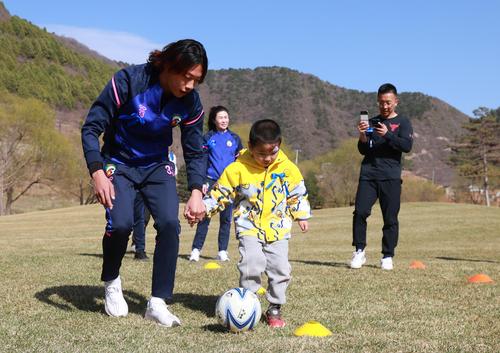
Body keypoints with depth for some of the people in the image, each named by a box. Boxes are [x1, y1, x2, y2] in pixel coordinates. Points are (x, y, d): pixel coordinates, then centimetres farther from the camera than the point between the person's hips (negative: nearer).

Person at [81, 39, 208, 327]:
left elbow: (195, 151, -1)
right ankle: (112, 283, 9)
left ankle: (157, 303, -7)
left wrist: (197, 191, -15)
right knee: (121, 223, -22)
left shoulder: (190, 102, -13)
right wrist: (97, 173, -31)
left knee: (170, 224, -17)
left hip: (157, 166, 3)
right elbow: (92, 127, -20)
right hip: (119, 164, -3)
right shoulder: (128, 81, -25)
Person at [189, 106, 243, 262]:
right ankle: (196, 250, -4)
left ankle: (222, 251, 11)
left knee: (226, 217, 4)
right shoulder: (208, 137, 4)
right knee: (205, 216, -7)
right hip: (211, 180, -2)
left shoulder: (235, 138, 9)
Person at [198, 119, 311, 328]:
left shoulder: (288, 168, -1)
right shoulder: (238, 169, -8)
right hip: (249, 228, -2)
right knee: (251, 264, -18)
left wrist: (302, 216, 14)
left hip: (278, 228, 2)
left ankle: (274, 308, 14)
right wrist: (203, 208, -8)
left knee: (280, 268, -2)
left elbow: (298, 194, 13)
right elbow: (220, 193, -1)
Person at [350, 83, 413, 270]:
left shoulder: (402, 122, 8)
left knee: (390, 218, -1)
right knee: (360, 211, -10)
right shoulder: (371, 122, 16)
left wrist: (387, 134, -20)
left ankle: (387, 256, 7)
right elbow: (363, 150, 12)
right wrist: (362, 136, -8)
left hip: (390, 177, -2)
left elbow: (407, 146, -8)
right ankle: (359, 251, 0)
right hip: (368, 173, 2)